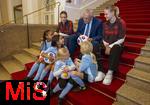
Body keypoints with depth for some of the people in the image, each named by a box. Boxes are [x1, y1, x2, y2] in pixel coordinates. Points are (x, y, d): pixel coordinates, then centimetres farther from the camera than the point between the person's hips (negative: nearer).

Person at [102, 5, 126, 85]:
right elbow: (104, 38, 7)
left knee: (114, 49, -39)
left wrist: (110, 46, -21)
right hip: (108, 45, 4)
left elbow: (121, 39, -13)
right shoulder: (105, 24, 9)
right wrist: (106, 45, -12)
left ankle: (110, 73, -37)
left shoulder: (121, 22, -8)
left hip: (117, 45, -4)